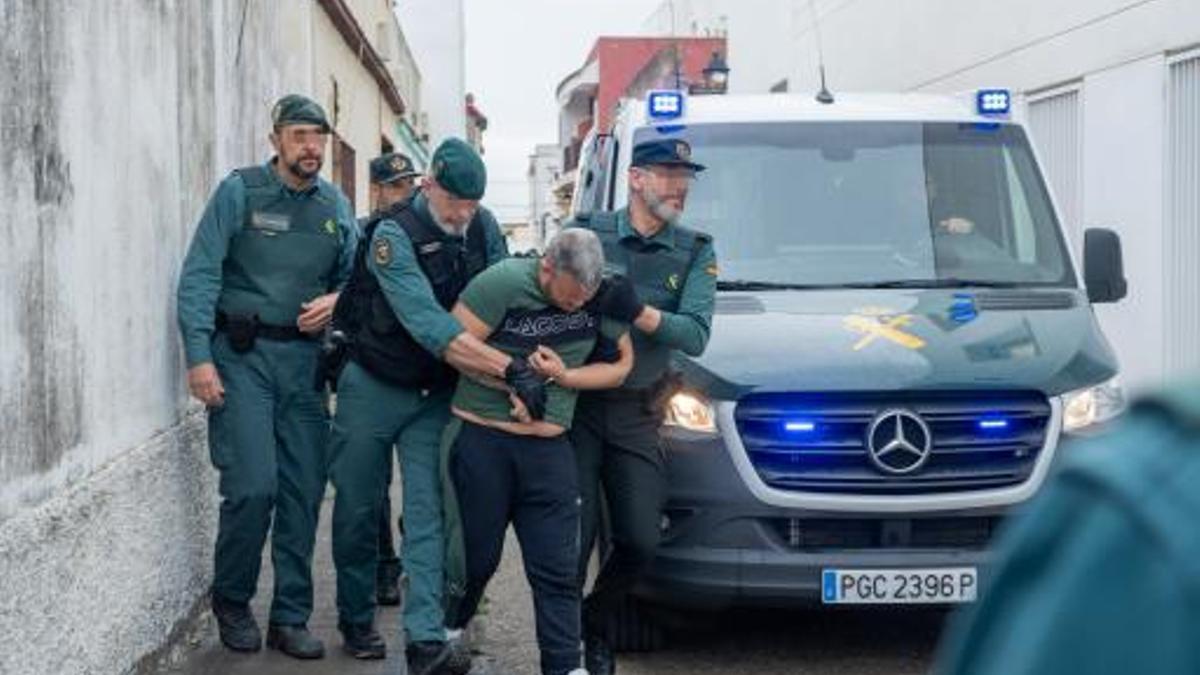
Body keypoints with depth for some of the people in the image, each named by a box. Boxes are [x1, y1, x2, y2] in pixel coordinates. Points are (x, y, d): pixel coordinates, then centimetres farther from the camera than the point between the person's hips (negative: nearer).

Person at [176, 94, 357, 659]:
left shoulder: (335, 206, 10)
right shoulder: (239, 191, -3)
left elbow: (354, 275, 20)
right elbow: (198, 276, -7)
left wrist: (337, 300, -4)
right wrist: (199, 357, -16)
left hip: (304, 357, 5)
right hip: (242, 356, -4)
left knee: (303, 490, 4)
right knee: (253, 486, -12)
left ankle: (291, 618, 15)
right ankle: (231, 602, 12)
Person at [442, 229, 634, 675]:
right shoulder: (504, 282, -14)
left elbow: (623, 363, 6)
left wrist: (563, 376, -9)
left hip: (550, 449, 3)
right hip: (481, 437, -3)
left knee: (557, 569, -1)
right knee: (476, 555, 9)